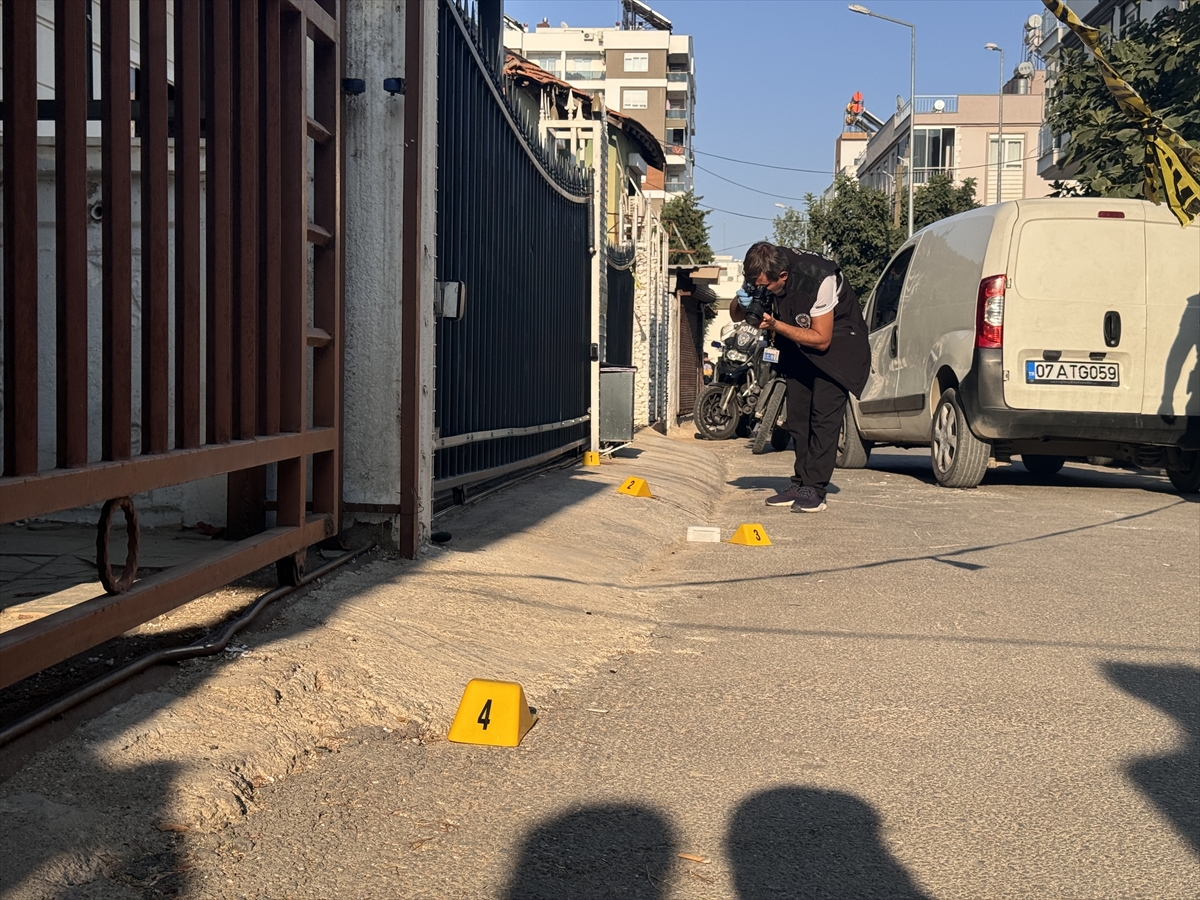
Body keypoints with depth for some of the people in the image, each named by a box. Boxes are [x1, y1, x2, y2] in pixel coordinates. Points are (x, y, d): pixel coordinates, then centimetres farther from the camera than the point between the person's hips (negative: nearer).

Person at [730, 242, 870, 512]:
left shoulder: (819, 279, -34)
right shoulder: (764, 274, -16)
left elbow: (821, 339, -27)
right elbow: (736, 316, -4)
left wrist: (775, 325, -34)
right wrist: (742, 303, -28)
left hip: (837, 341, -6)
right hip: (799, 344, 7)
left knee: (824, 414, -16)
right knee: (797, 414, 2)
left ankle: (814, 489, -17)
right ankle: (800, 483, 7)